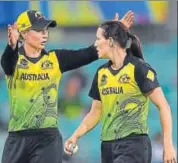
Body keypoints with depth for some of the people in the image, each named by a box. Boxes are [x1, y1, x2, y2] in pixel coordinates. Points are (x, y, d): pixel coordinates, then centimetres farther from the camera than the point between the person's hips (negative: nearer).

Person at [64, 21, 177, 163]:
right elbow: (96, 112, 20)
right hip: (107, 145, 7)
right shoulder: (101, 73, 12)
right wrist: (76, 135, 6)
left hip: (134, 144, -7)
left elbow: (163, 106, -9)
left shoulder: (138, 68, -8)